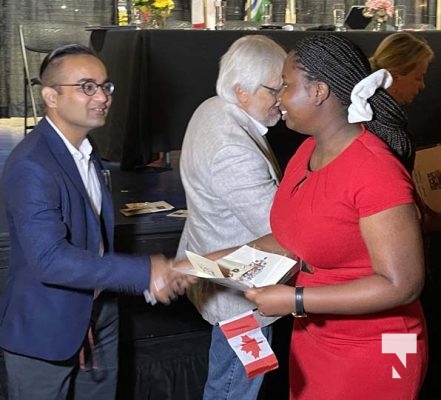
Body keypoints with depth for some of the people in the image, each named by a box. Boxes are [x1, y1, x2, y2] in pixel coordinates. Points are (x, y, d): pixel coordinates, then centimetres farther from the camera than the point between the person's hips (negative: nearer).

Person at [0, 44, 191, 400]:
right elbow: (49, 258, -31)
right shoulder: (30, 166, -24)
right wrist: (144, 273, -33)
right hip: (44, 330, -8)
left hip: (96, 320, 8)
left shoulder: (86, 152, 5)